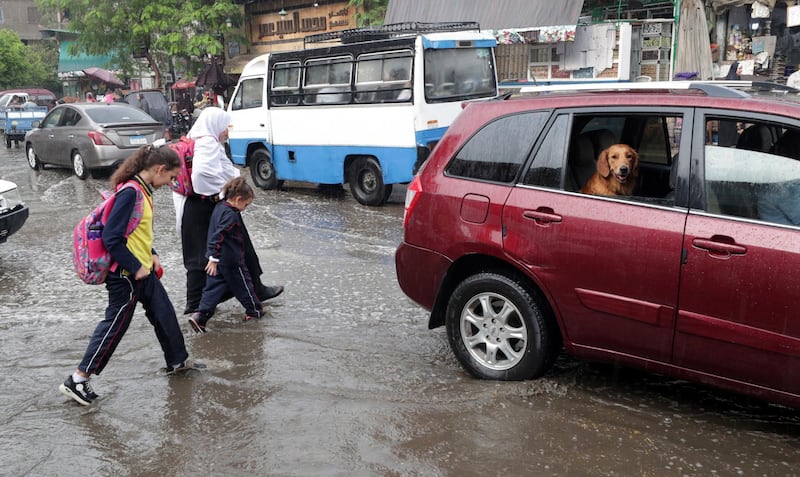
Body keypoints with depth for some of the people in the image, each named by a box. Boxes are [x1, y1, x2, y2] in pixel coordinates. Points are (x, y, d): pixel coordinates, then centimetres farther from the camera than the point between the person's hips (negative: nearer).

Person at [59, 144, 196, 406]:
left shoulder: (143, 190, 7)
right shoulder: (130, 193, -22)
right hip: (126, 275, -10)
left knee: (164, 313, 18)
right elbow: (111, 238, -24)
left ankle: (177, 362, 35)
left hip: (143, 270, 10)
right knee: (114, 325, -1)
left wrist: (151, 255, 9)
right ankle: (77, 381, 9)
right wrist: (136, 267, -19)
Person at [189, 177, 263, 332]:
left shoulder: (219, 206, 8)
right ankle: (254, 311, 27)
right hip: (231, 260, -8)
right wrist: (214, 258, -24)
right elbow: (219, 236, -26)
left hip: (217, 259, 8)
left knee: (214, 287, 6)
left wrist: (213, 258, 17)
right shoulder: (231, 215, -21)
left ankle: (200, 316, -5)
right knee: (243, 284, 10)